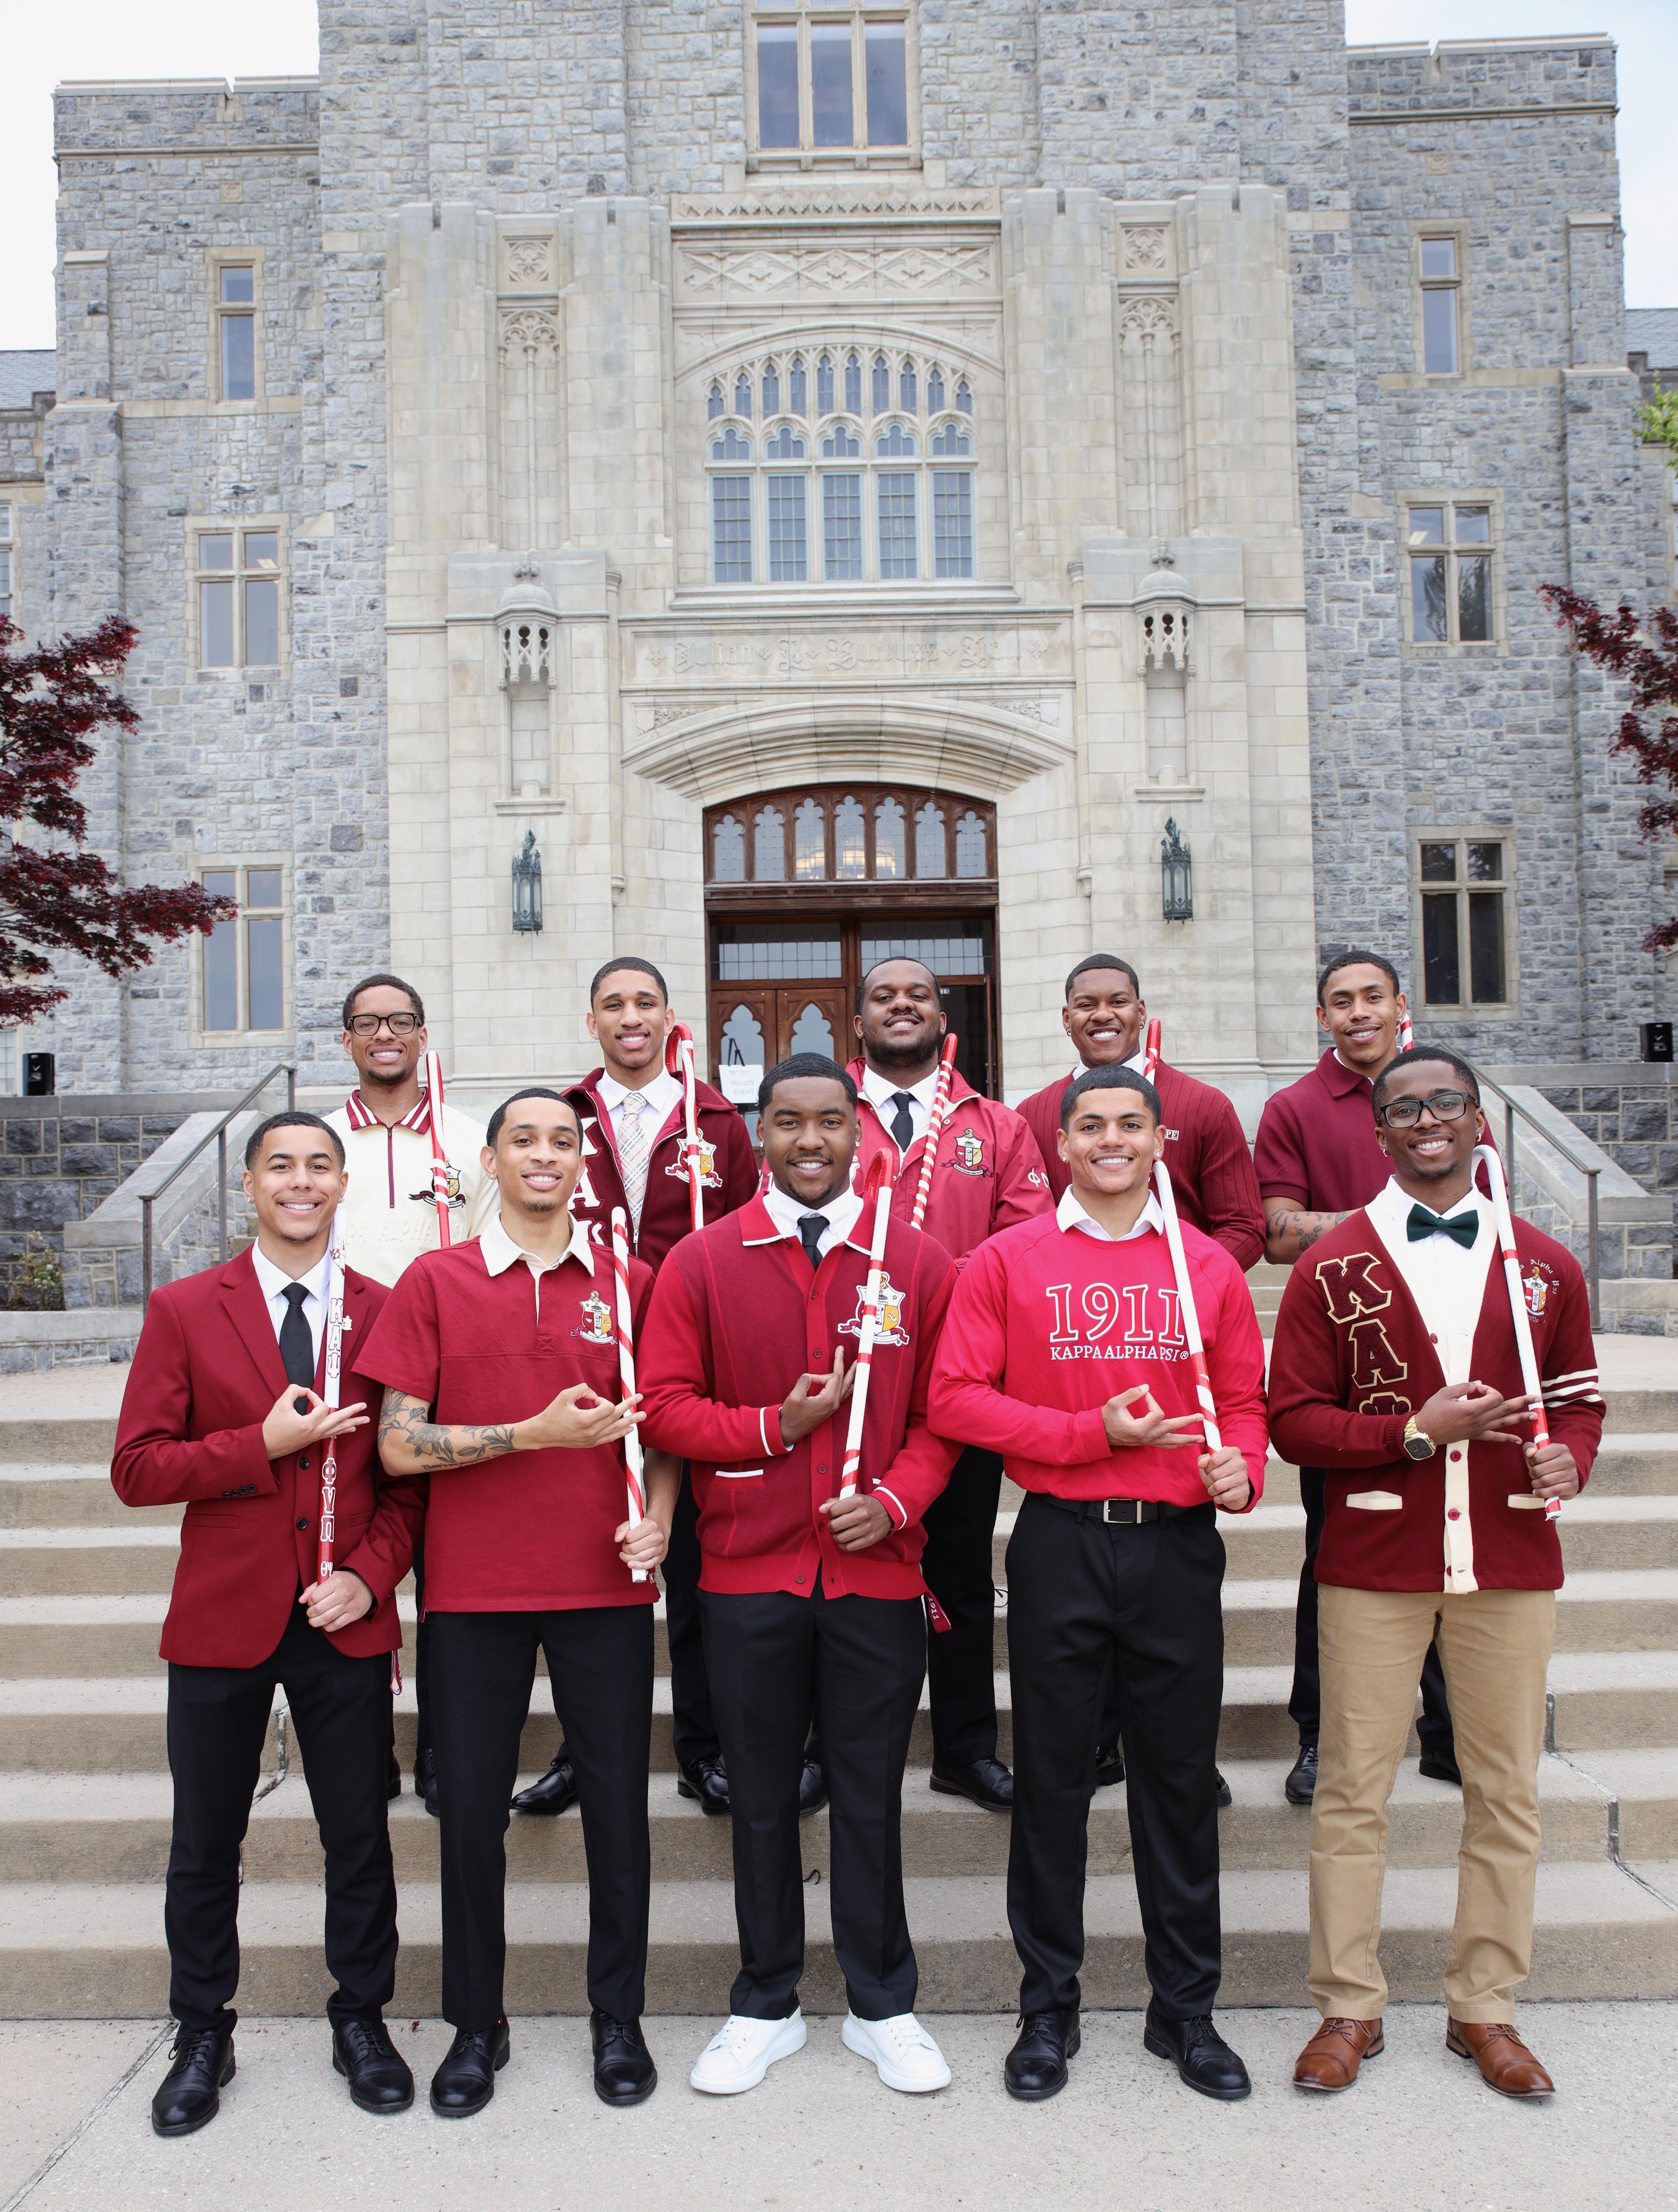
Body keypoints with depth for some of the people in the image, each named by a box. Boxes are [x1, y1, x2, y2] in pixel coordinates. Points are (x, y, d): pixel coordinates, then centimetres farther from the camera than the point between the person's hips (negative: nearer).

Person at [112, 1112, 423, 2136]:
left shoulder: (387, 1313, 1)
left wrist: (371, 1572, -10)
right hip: (222, 1619, 0)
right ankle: (204, 2034, 34)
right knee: (206, 1842, 13)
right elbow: (137, 1469, -4)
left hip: (346, 1621, 0)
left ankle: (361, 2021, 31)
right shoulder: (184, 1310, 0)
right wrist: (264, 1444, -16)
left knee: (360, 1837, 10)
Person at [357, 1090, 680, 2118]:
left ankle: (620, 2018, 25)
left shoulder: (630, 1282, 5)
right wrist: (538, 1433, -14)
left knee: (618, 1802, 7)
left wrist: (657, 1520, -6)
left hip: (605, 1586, 1)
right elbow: (399, 1444, -4)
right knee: (471, 1807, 8)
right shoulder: (434, 1281, 1)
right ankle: (477, 2025, 27)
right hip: (474, 1590, -1)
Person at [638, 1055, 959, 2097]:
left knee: (872, 1797, 11)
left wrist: (895, 1499, -10)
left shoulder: (919, 1262, 2)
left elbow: (943, 1412, 5)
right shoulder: (702, 1261, 1)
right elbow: (666, 1405, 0)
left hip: (877, 1571, 0)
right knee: (762, 1799, 13)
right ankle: (767, 2008, 31)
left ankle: (884, 2007, 29)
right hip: (748, 1574, 0)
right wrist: (774, 1428, -13)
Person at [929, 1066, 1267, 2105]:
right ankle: (1050, 2009, 25)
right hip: (1061, 1544, -1)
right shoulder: (1007, 1261, 1)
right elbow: (957, 1397, -5)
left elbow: (1243, 1399, 11)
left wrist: (1241, 1468, -11)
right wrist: (1094, 1432, -12)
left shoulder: (1210, 1267, 7)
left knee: (1181, 1777, 10)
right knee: (1052, 1778, 8)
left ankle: (1186, 2009, 28)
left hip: (1179, 1545, 2)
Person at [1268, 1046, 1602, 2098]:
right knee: (1354, 1791, 5)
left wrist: (1566, 1458, -8)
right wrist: (1414, 1434, -15)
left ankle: (1486, 2008, 27)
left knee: (1506, 1792, 10)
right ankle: (1350, 2008, 21)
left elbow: (1579, 1398, 14)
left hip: (1511, 1560, 2)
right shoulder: (1333, 1267, -1)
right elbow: (1293, 1419, -3)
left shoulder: (1546, 1266, 7)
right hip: (1374, 1563, -2)